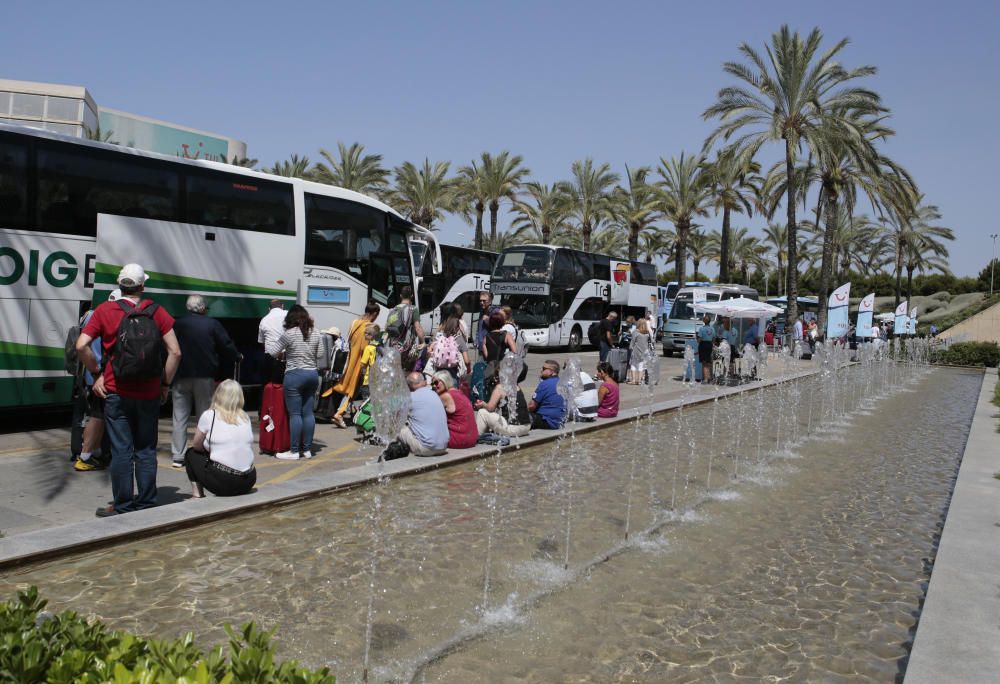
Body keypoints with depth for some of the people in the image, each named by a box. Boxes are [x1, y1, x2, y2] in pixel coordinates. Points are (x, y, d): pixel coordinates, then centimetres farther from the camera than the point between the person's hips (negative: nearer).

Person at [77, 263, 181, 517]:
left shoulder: (105, 311, -1)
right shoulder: (156, 311, 1)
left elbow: (81, 346, -10)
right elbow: (175, 352, -4)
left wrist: (96, 373, 3)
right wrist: (165, 384, 5)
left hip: (117, 393, -1)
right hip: (149, 394, 1)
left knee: (121, 451, 5)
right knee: (146, 451, 10)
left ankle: (123, 507, 10)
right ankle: (146, 504, 16)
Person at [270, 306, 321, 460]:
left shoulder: (289, 333, -9)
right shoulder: (315, 334, 8)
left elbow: (273, 352, -2)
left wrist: (287, 353, 18)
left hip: (295, 375, -6)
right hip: (313, 374, 6)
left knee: (295, 414, -2)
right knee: (308, 412, 8)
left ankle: (294, 451, 1)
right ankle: (307, 449, 13)